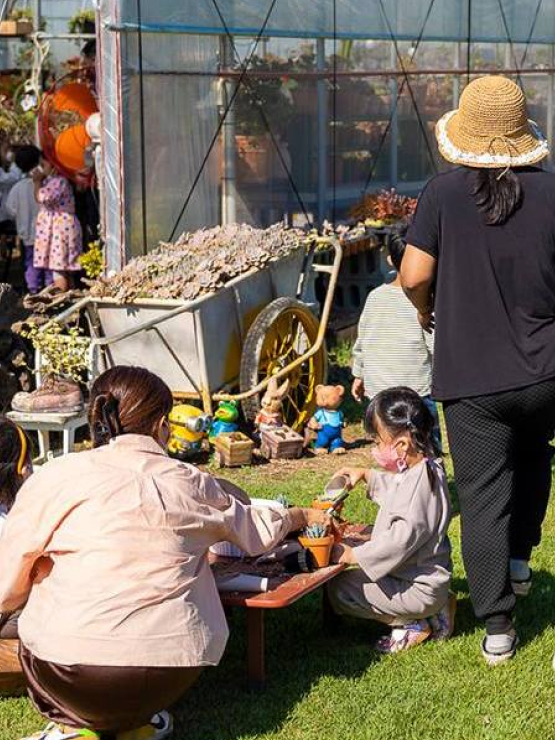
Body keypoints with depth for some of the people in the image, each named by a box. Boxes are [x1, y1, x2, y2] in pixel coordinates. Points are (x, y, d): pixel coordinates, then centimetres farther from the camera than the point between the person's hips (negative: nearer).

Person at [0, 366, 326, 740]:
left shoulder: (58, 477, -1)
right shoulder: (189, 483, 7)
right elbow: (258, 528, 25)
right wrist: (302, 516, 46)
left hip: (73, 677, -2)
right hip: (171, 676, 3)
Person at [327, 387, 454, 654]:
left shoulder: (420, 483, -27)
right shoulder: (421, 470, 5)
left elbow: (401, 539, -31)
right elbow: (392, 485, 29)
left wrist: (352, 555, -25)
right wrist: (365, 475, 16)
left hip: (421, 587, -10)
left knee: (340, 591, -12)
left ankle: (415, 624, -5)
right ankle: (431, 610, 13)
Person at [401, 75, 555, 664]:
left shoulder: (443, 193, -9)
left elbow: (414, 275, -11)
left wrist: (425, 310, 11)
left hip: (471, 377, -2)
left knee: (482, 498, 6)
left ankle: (497, 627, 10)